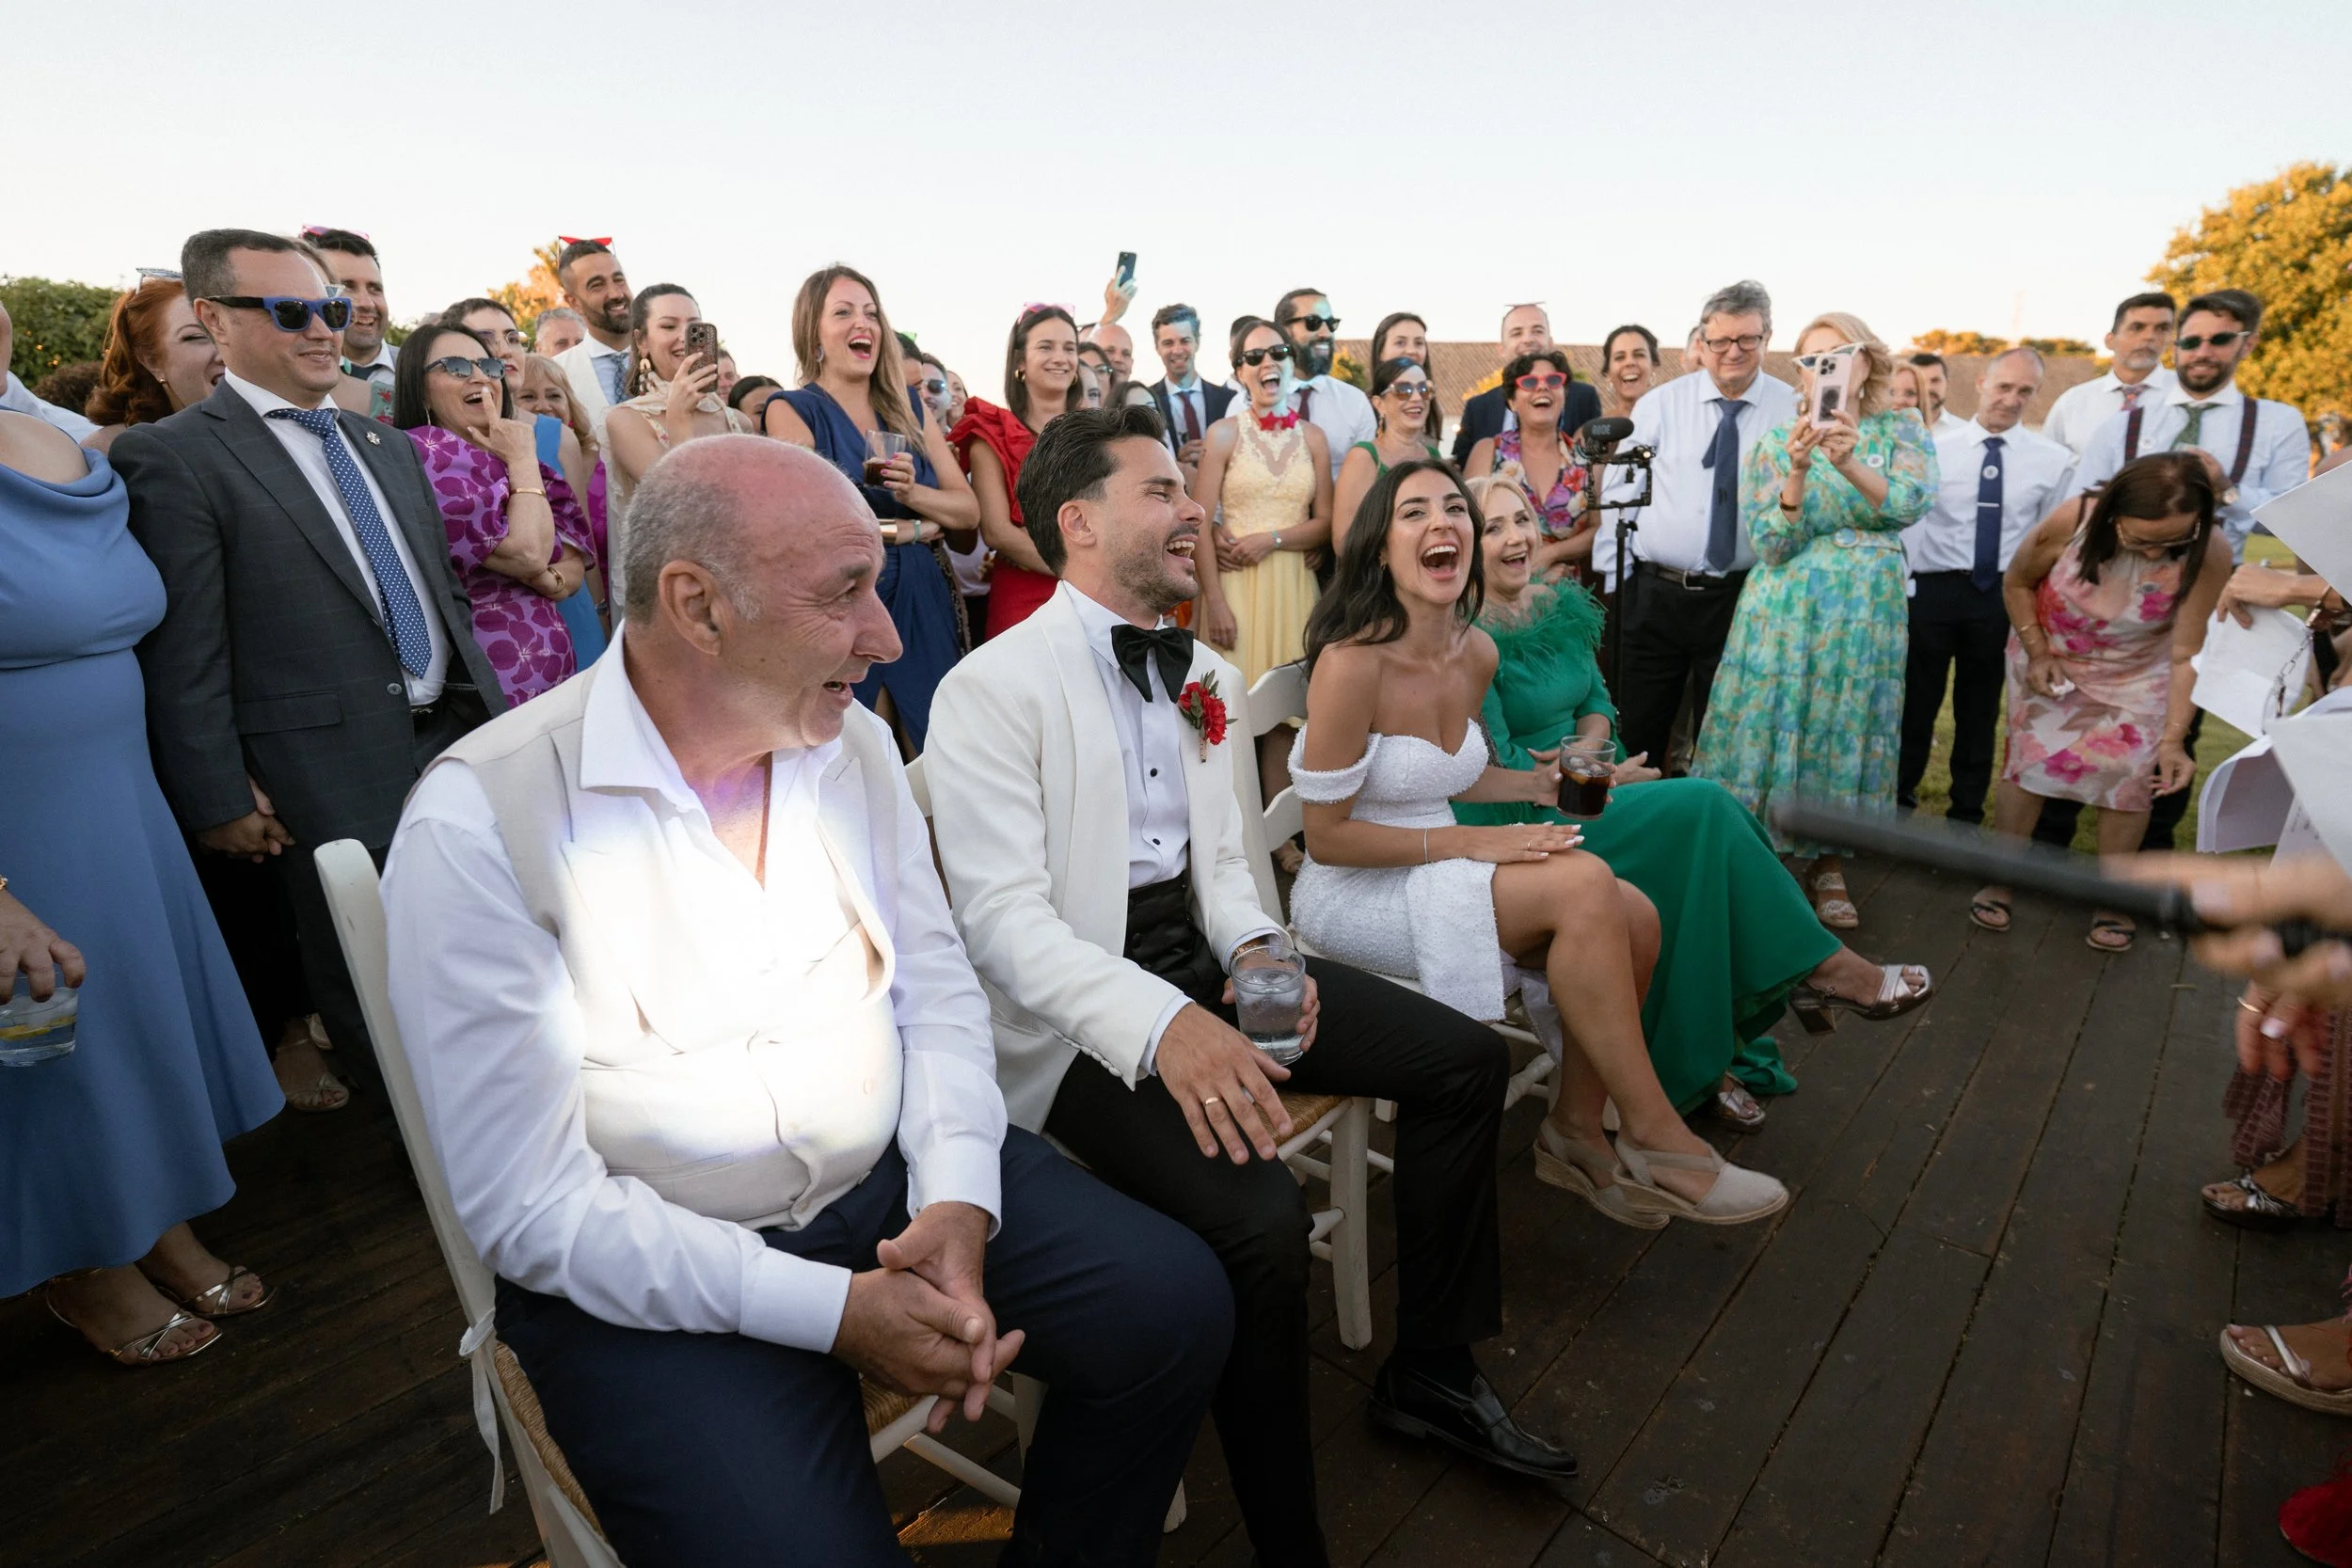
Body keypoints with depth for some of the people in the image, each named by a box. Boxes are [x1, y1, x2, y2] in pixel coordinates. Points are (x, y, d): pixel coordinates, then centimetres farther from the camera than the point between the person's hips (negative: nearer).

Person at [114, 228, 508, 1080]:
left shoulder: (388, 446, 16)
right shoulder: (171, 456, -7)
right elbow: (182, 655, -10)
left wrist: (497, 718, 14)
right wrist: (219, 802, -11)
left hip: (460, 742, 6)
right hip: (337, 779, -6)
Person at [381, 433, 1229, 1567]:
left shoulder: (855, 746, -1)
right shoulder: (478, 823, -18)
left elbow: (936, 991, 4)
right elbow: (527, 1204, -17)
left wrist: (956, 1201, -13)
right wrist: (835, 1311, -20)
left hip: (892, 1181, 5)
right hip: (650, 1277, -4)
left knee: (1175, 1303, -6)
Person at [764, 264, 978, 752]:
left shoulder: (909, 406, 12)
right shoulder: (791, 410, 0)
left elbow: (969, 511, 4)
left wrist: (913, 494, -15)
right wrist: (918, 529, -4)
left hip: (928, 605, 4)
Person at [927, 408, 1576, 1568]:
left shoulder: (1204, 674, 11)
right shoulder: (991, 689, -13)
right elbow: (1002, 916, -20)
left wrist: (1257, 946, -7)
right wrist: (1161, 1025, -34)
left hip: (1200, 958, 8)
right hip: (1077, 1011, -8)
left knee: (1466, 1058, 2)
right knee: (1259, 1214, -30)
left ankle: (1429, 1374, 21)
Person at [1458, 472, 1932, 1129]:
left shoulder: (1563, 605, 10)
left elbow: (1597, 701, 14)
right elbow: (1497, 773, -16)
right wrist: (1598, 779, -8)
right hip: (1520, 824, -7)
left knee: (1703, 839, -16)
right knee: (1702, 807, -20)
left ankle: (1708, 1061, -5)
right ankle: (1820, 968, -2)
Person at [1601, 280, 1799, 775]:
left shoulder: (1793, 410, 0)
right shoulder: (1659, 404, 2)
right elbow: (1619, 494, 2)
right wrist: (1615, 579, -1)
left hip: (1740, 599, 0)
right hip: (1653, 594, 1)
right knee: (1634, 734, 8)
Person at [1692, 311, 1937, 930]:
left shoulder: (1901, 432, 4)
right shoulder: (1776, 444, 2)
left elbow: (1911, 504, -16)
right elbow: (1771, 547, -8)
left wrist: (1850, 463, -33)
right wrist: (1798, 472, -22)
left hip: (1868, 611, 1)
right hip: (1787, 606, -1)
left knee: (1847, 729, 6)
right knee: (1772, 723, -1)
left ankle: (1829, 865, 20)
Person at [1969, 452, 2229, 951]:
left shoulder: (2209, 554, -29)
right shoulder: (2071, 521, -29)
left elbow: (2186, 655, -25)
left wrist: (2173, 737, -31)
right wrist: (2037, 653, -15)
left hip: (2139, 673, 0)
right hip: (2050, 658, 0)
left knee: (2129, 774, -5)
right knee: (2029, 757, -4)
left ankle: (2112, 899, 12)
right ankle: (1999, 881, 10)